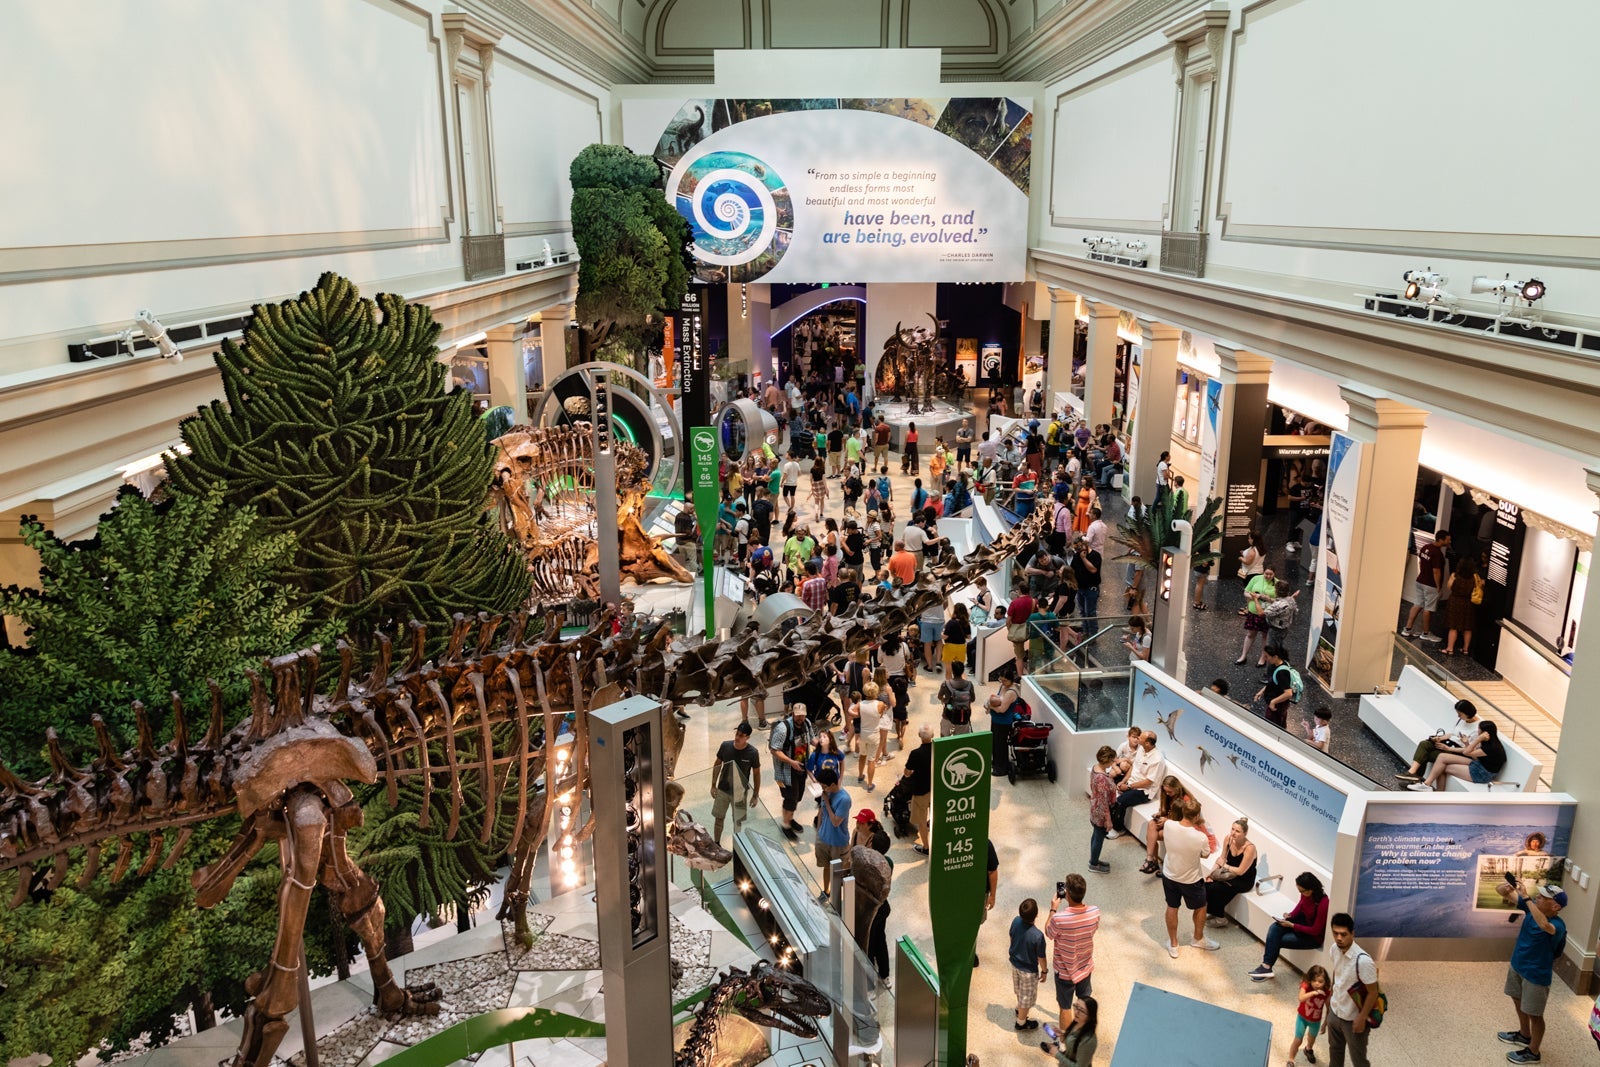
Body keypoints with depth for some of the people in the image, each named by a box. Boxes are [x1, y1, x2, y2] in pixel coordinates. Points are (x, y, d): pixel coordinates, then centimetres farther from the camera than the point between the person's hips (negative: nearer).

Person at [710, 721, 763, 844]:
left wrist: (755, 795, -3)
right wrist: (713, 785, 2)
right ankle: (716, 844, 35)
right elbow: (717, 764, 1)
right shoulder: (725, 746, -14)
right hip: (722, 790, 2)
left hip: (740, 792, -2)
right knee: (718, 818, 14)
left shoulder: (752, 753, -19)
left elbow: (756, 774, -6)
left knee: (738, 821, 12)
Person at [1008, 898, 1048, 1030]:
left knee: (1019, 990, 32)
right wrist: (1044, 971, -1)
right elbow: (1041, 957, -21)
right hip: (1028, 970, -6)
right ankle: (1021, 1023, 39)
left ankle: (1020, 1008, 57)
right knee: (1027, 996, 19)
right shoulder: (1038, 936, -37)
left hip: (1015, 962, 6)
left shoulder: (1016, 921, -21)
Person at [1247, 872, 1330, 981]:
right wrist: (1290, 915, -5)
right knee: (1274, 928, -16)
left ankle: (1266, 966, 2)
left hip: (1315, 936, -7)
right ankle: (1266, 966, -17)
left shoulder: (1323, 903, -32)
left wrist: (1292, 925, -22)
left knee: (1277, 940, -13)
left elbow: (1316, 930, -23)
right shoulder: (1306, 894, -12)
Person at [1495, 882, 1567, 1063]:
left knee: (1534, 1014, 10)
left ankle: (1533, 1052, 30)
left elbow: (1544, 925, -55)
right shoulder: (1533, 907, -12)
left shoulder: (1558, 925, -31)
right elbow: (1508, 895, -8)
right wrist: (1505, 888, -32)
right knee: (1518, 1001, 28)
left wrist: (1527, 898, -53)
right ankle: (1524, 1035, 51)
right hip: (1517, 966, 8)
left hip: (1536, 974, -8)